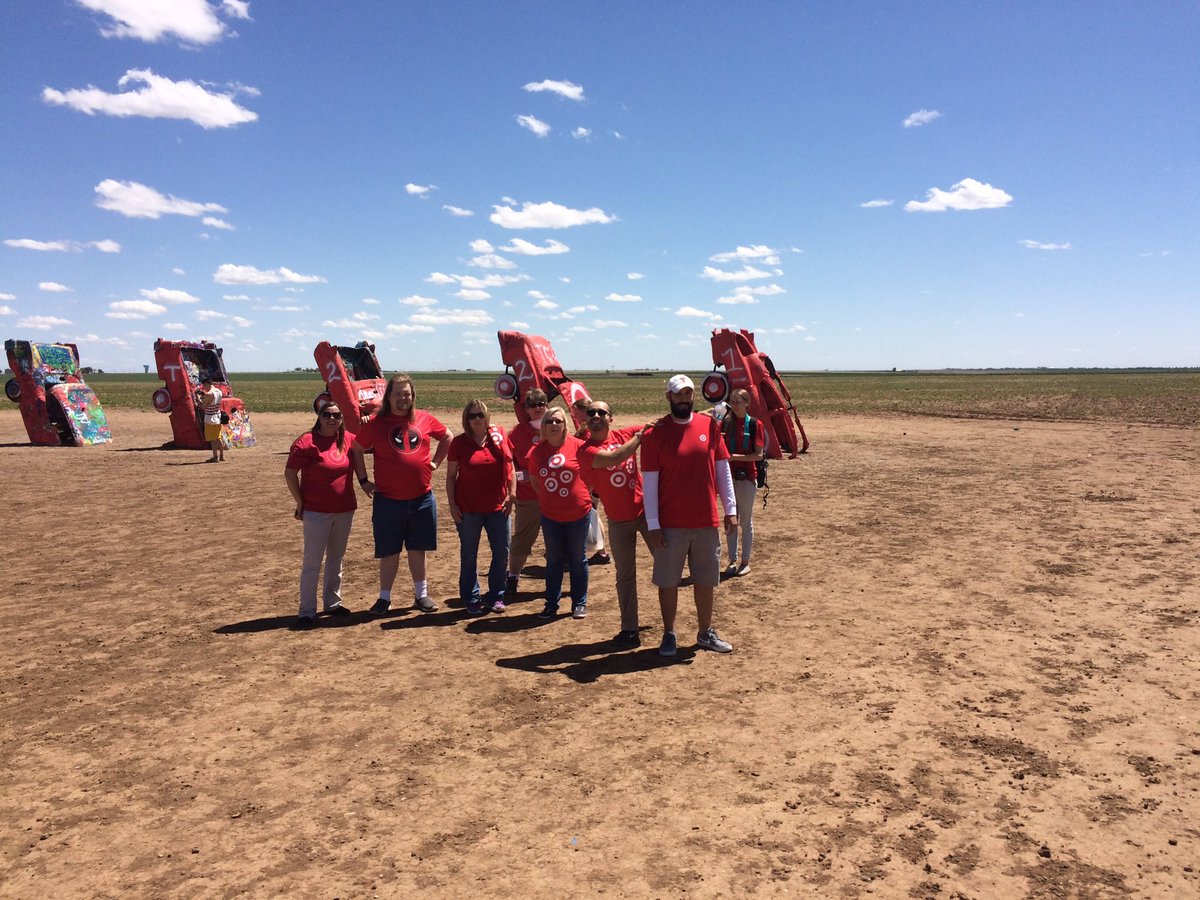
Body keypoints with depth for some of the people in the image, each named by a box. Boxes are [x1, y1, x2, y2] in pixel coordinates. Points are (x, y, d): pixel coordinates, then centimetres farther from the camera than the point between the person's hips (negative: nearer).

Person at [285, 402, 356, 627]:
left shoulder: (347, 440, 2)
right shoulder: (307, 442, -13)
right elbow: (290, 473, -10)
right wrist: (300, 503, -9)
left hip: (345, 511, 6)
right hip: (317, 512, -6)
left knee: (336, 558, 17)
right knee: (312, 562, -1)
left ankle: (332, 603, 30)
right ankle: (307, 612, 7)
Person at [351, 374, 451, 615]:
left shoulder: (424, 419, 2)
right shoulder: (376, 423, -4)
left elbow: (447, 437, 17)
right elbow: (356, 450, 5)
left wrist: (435, 462, 8)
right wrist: (364, 480, 0)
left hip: (422, 498, 2)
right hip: (388, 500, -2)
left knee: (417, 549, 13)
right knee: (389, 552, 7)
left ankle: (421, 595, 24)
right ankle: (384, 598, 20)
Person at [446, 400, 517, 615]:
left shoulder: (499, 436, 0)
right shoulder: (459, 442, -4)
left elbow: (510, 466, 7)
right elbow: (451, 476, 0)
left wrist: (512, 494, 1)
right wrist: (452, 504, -6)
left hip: (497, 506, 2)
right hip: (468, 509, -2)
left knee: (501, 553, 7)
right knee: (469, 555, 8)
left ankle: (495, 596, 23)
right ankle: (471, 599, 21)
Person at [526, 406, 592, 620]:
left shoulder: (578, 445, -11)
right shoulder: (537, 451, -2)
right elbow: (533, 479, 11)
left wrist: (584, 494, 1)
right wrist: (548, 496, 5)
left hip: (578, 513, -2)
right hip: (550, 515, 2)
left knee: (577, 560, 10)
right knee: (554, 560, 13)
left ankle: (579, 604, 23)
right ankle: (551, 604, 23)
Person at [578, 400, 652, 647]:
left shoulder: (623, 434, -3)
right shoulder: (585, 451, -12)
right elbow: (615, 457, -30)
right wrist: (641, 434, -24)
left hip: (645, 510, 2)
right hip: (618, 521, -1)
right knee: (625, 576, 10)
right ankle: (629, 630, 21)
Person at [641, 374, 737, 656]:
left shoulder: (710, 426, 3)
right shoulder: (656, 433, -6)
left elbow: (722, 469, 8)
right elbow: (649, 482, -6)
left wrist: (730, 509, 4)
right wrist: (653, 525, -10)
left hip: (707, 521, 3)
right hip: (671, 524, -3)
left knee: (706, 580, 13)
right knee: (668, 582, 7)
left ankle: (706, 633, 29)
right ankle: (669, 635, 23)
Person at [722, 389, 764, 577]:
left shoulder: (754, 424, -8)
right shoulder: (726, 423, 4)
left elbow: (759, 454, -11)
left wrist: (735, 456, -20)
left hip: (746, 477, -4)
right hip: (728, 476, 4)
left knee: (746, 520, 6)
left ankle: (745, 561, 16)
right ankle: (733, 560, 20)